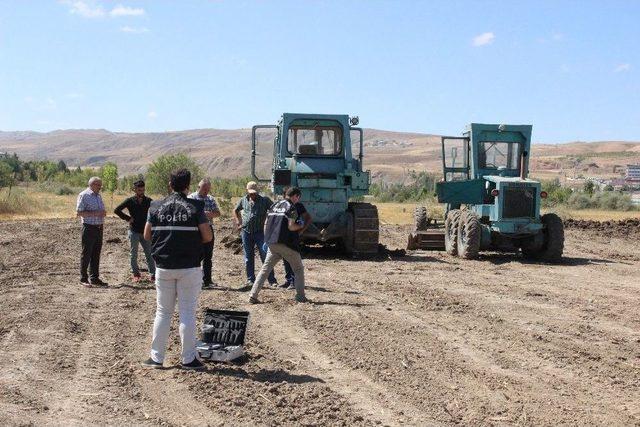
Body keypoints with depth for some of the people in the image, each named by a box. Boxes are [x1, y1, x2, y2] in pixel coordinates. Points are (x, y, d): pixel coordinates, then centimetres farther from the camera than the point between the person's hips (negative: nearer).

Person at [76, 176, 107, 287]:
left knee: (96, 254, 10)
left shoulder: (98, 196, 16)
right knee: (86, 254, -2)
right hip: (89, 228, -7)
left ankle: (94, 278, 16)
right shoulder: (83, 195, -8)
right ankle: (83, 279, 4)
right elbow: (79, 212, -14)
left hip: (99, 228, 7)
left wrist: (103, 213, 5)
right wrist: (95, 213, -20)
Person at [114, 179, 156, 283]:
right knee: (134, 254, 7)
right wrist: (128, 218, -6)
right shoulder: (130, 201, -3)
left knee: (149, 254, 0)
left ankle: (152, 274, 3)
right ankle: (135, 274, 19)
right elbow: (117, 210, -2)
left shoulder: (148, 201, 1)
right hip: (134, 231, -1)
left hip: (145, 231, 1)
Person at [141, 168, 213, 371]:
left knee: (163, 312, 11)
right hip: (189, 267, -2)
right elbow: (208, 236, -7)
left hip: (163, 267, 3)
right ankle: (188, 359, 7)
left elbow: (146, 235, 6)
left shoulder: (156, 207, 1)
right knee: (187, 312, 3)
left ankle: (156, 357, 14)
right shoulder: (195, 207, -6)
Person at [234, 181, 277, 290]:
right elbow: (235, 210, 25)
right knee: (248, 258, 7)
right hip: (246, 232, 3)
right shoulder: (243, 201, 8)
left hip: (259, 232, -3)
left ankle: (272, 281, -2)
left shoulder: (264, 200, -2)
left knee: (265, 256, -6)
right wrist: (239, 222, 12)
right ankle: (250, 280, 15)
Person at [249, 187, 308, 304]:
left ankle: (253, 295, -3)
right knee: (299, 269, 10)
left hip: (272, 244, 6)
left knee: (265, 270, 7)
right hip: (286, 244, -6)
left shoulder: (274, 206, 14)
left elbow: (266, 224, 15)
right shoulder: (291, 208, -7)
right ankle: (300, 296, 8)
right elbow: (291, 227, -15)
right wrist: (300, 226, 4)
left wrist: (267, 239, 22)